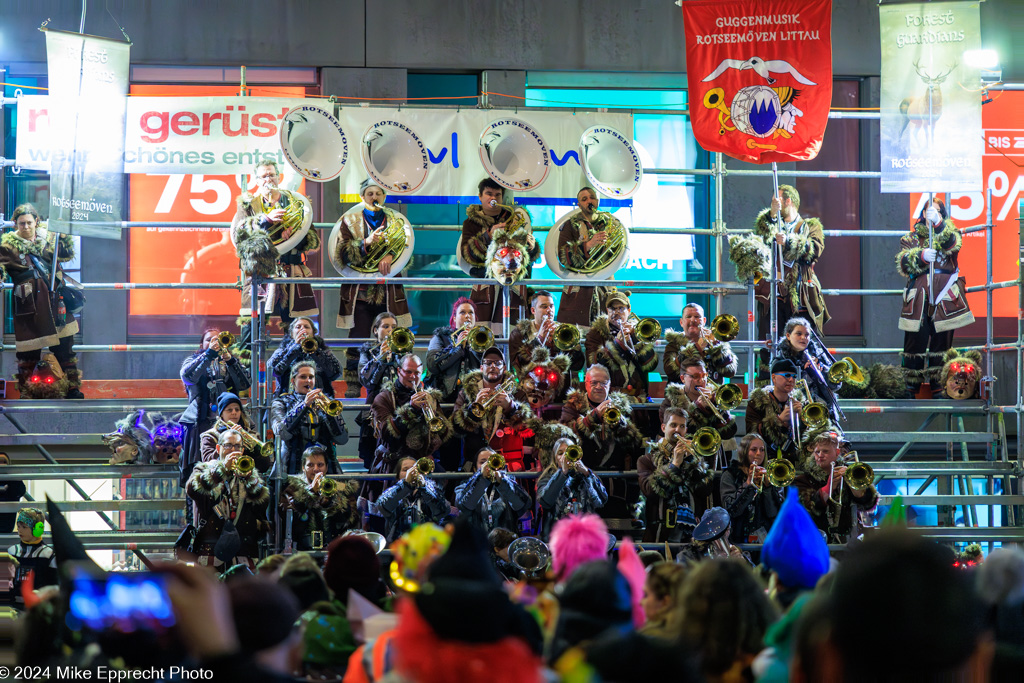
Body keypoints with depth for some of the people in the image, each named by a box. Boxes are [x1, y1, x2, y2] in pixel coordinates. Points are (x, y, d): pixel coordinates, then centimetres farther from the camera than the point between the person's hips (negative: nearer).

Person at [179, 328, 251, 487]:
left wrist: (230, 360, -10)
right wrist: (209, 353, -15)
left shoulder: (230, 362, 18)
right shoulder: (194, 360, 14)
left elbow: (244, 384, 1)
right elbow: (188, 376, -10)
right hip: (200, 423, -1)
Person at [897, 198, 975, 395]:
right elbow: (903, 263, 0)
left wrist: (938, 223, -30)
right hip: (918, 296, 0)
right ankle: (910, 386, 2)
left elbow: (953, 244, -14)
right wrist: (921, 256, -20)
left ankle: (938, 385, 8)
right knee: (915, 341, -3)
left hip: (944, 296, 0)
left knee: (942, 340, 1)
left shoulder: (950, 233, 12)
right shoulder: (912, 237, 15)